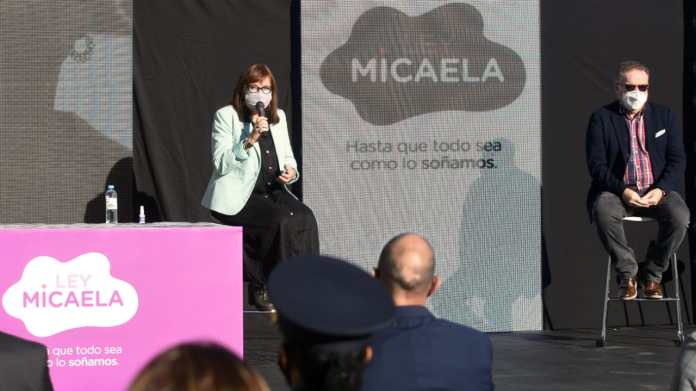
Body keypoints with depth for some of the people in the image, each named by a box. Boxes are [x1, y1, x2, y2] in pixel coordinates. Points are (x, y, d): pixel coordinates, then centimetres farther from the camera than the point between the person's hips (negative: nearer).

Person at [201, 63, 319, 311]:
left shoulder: (278, 117, 16)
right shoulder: (226, 116, -1)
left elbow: (287, 157, 25)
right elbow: (221, 164, -11)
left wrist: (291, 171, 1)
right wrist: (250, 139, -21)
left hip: (273, 192, 6)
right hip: (237, 197, -6)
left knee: (305, 217, -23)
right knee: (281, 221, -30)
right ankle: (261, 289, -17)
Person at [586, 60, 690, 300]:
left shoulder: (664, 116, 10)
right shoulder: (601, 119, 3)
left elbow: (677, 160, 5)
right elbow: (597, 165, -4)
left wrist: (660, 190, -14)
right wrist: (623, 191, -21)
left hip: (657, 191, 2)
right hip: (617, 190, -1)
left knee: (679, 216, -30)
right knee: (604, 212, -36)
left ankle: (652, 274, -7)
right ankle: (628, 274, -17)